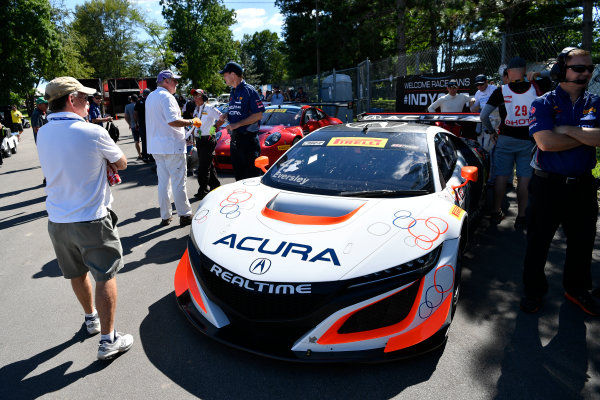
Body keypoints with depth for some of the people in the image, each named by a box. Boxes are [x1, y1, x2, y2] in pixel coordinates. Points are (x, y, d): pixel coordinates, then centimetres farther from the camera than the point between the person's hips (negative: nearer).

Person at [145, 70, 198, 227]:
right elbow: (172, 121, -22)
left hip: (156, 147, 9)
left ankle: (165, 216, 17)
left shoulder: (150, 97, 18)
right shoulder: (166, 96, -11)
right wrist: (190, 122, -11)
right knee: (178, 181, -2)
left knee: (163, 181, 12)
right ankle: (184, 215, 5)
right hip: (171, 145, -9)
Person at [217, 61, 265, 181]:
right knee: (238, 175, 12)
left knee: (251, 175, -6)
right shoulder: (233, 92, 17)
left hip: (248, 138, -8)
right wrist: (226, 115, 6)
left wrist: (237, 124, -18)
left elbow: (258, 115, -14)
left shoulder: (249, 90, -8)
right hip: (234, 139, 8)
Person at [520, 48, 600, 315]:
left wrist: (567, 129, -17)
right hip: (548, 185, -4)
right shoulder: (544, 104, -5)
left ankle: (577, 289, 35)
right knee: (538, 241, 6)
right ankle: (533, 290, 23)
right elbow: (545, 142, -20)